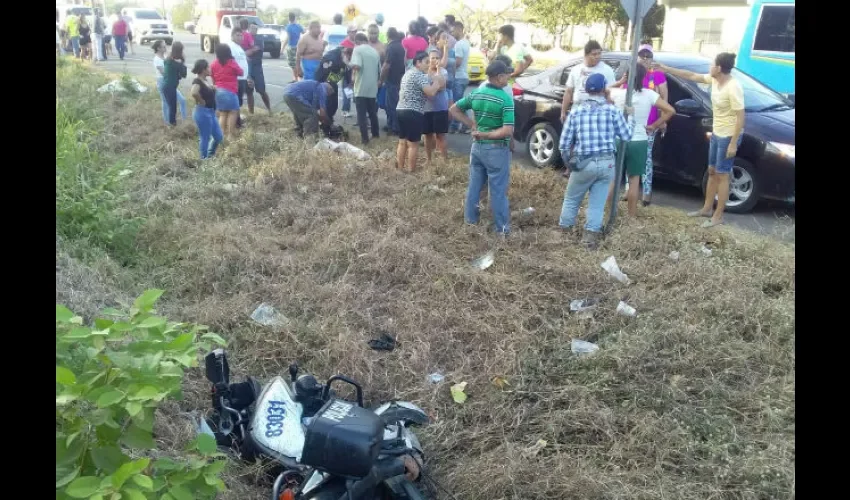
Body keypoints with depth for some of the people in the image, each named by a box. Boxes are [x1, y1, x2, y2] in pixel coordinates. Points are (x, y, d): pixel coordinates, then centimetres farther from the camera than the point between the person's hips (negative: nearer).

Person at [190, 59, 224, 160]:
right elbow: (194, 93, -37)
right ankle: (204, 159, 13)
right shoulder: (197, 81, -17)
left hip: (211, 112, 10)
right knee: (205, 138, 1)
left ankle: (210, 156, 29)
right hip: (203, 112, -10)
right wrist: (201, 101, -22)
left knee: (219, 136, 15)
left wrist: (213, 88, 12)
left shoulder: (204, 81, 10)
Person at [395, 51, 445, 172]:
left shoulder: (408, 73, 19)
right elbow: (431, 92, -21)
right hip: (413, 113, -9)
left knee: (402, 142, 12)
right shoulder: (419, 75, -12)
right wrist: (437, 82, -2)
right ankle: (412, 171, 2)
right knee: (413, 144, -2)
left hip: (400, 110, 9)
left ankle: (400, 169, 16)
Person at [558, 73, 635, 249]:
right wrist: (630, 116, 21)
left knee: (571, 199, 17)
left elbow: (564, 142, -1)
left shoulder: (576, 111, 0)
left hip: (584, 163, -1)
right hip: (607, 163, 1)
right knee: (597, 203, 10)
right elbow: (627, 136, 5)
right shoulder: (613, 110, -1)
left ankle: (564, 231, 24)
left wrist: (568, 158, 18)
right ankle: (591, 235, 7)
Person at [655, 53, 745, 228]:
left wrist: (733, 143, -25)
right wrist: (667, 69, 10)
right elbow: (691, 76, 11)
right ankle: (706, 209, 30)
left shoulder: (733, 88, -26)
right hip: (716, 133, 9)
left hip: (729, 136, -9)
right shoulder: (714, 79, -2)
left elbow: (740, 116, -25)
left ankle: (718, 216, 9)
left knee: (722, 175, -1)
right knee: (712, 172, 17)